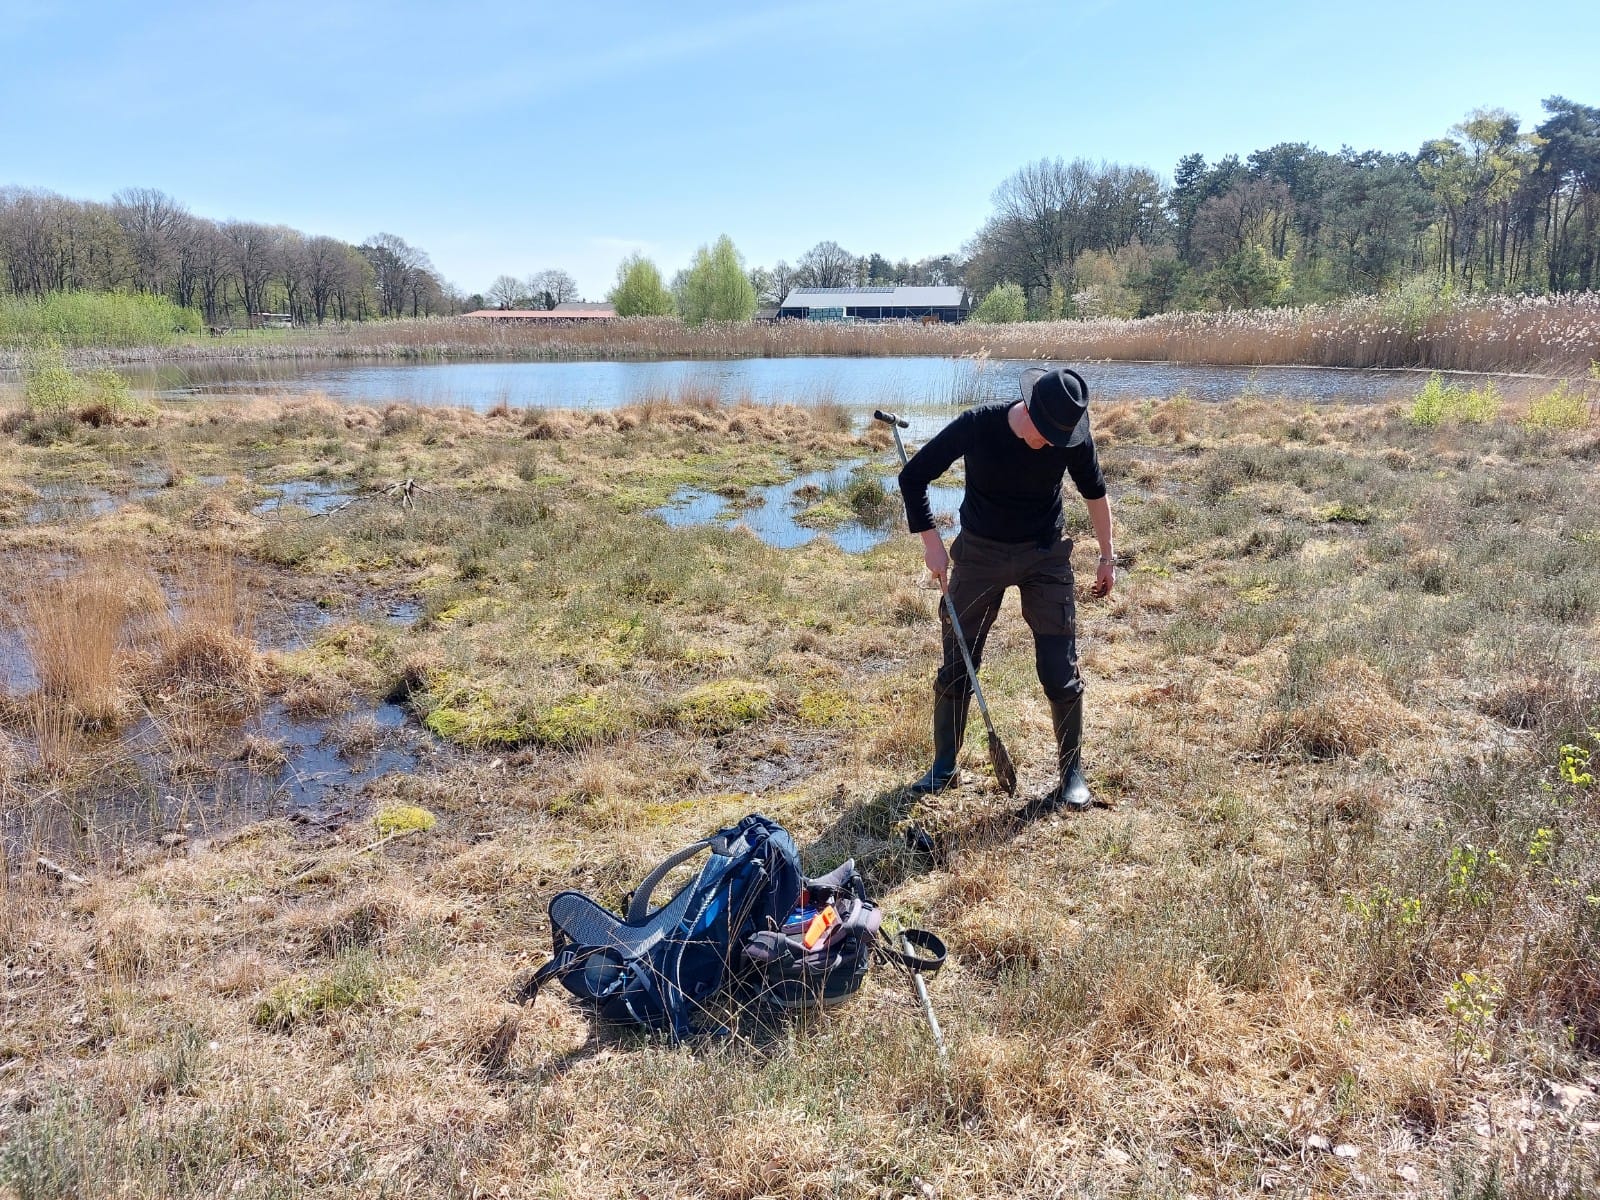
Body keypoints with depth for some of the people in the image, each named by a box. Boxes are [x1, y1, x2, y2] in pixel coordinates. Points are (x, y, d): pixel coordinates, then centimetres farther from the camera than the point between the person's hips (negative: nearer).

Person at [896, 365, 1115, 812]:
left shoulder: (1073, 436, -16)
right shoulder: (977, 425, -20)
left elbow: (1094, 492, 5)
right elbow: (913, 477, -9)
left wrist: (1107, 557, 11)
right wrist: (931, 542, -16)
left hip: (1045, 556, 0)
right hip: (979, 553, 0)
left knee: (1060, 671, -3)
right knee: (956, 667, 5)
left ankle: (1073, 774, 14)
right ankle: (944, 768, 21)